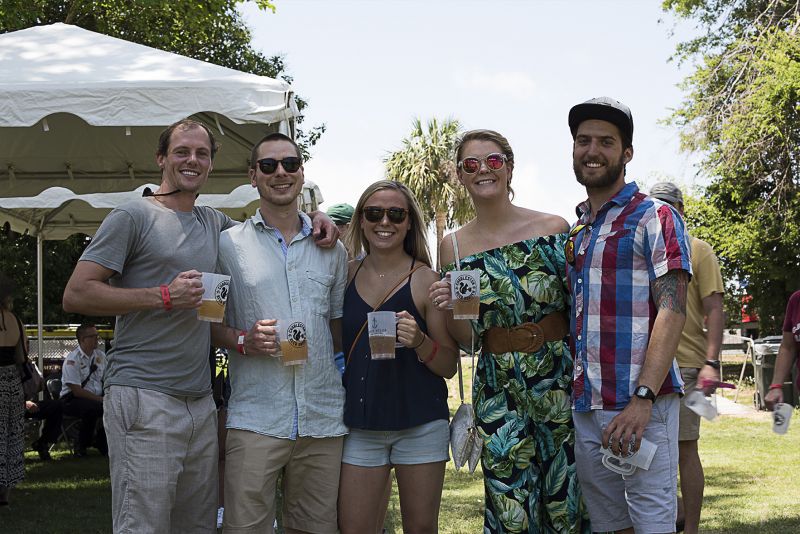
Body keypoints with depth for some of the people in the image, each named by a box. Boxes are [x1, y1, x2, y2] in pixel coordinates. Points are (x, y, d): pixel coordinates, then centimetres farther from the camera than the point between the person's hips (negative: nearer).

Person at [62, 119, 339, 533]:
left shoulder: (214, 222, 18)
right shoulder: (133, 216, -1)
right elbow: (76, 295, -7)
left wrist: (312, 221, 12)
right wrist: (163, 296, -13)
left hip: (200, 402, 7)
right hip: (144, 399, -7)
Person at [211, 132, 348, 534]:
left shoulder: (331, 249, 14)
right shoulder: (229, 244, 4)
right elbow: (207, 322, 6)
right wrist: (244, 342, -12)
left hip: (323, 420, 3)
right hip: (255, 419, -3)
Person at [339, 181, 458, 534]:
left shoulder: (426, 280, -4)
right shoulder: (347, 273, 5)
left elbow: (449, 366, -1)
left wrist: (420, 342, -24)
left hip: (420, 426, -2)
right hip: (361, 426, 2)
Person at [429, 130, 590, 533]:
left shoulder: (553, 228, -2)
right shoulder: (453, 247, 3)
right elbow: (467, 338, 8)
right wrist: (448, 310, -12)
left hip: (561, 378, -1)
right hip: (498, 390, 1)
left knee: (567, 501, 4)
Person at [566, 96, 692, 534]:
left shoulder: (654, 218, -4)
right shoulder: (573, 230, 17)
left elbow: (672, 311, -13)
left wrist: (642, 399, -23)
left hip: (642, 403, -6)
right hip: (584, 406, 6)